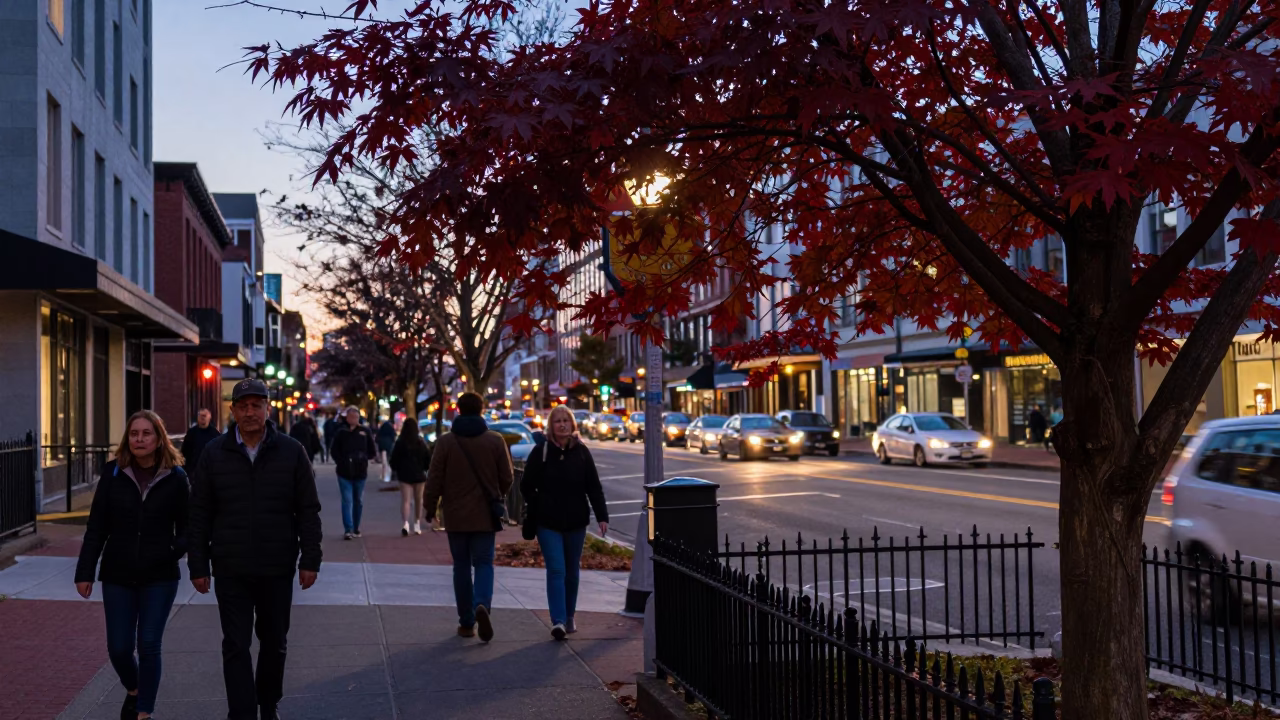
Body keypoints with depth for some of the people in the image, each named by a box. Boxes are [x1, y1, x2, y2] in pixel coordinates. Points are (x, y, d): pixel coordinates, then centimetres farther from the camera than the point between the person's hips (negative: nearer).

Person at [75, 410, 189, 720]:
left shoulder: (175, 477, -4)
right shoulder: (113, 473, -1)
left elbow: (186, 525, 3)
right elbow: (96, 527, 2)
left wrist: (178, 549, -17)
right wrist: (85, 571, 0)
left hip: (159, 577, -1)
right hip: (118, 576, 2)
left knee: (149, 646, -2)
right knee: (119, 648, 6)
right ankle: (133, 691, 36)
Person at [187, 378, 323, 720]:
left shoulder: (291, 452, -2)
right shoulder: (214, 454, 0)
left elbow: (308, 510, 0)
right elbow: (199, 514, 2)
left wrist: (310, 560, -4)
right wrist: (198, 566, 0)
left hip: (278, 569, 1)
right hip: (231, 571, -1)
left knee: (275, 642, 15)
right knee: (236, 646, 0)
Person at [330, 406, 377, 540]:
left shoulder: (365, 432, 0)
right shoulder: (341, 432, -3)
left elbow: (372, 452, 6)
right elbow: (334, 451, 2)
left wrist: (363, 458, -6)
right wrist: (341, 462, -9)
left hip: (360, 472, 2)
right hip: (344, 473, -2)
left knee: (358, 501, 12)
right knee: (347, 501, -7)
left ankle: (355, 528, 25)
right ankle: (348, 530, -10)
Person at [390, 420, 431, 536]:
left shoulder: (399, 443, -7)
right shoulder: (422, 442, -2)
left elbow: (394, 461, -1)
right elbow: (428, 460, 3)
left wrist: (396, 469, 18)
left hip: (405, 475, -2)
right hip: (419, 475, 2)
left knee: (405, 500, -5)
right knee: (418, 500, 15)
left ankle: (406, 523, -25)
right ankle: (417, 525, 21)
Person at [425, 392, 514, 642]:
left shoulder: (445, 441, -5)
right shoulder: (495, 440, -3)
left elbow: (434, 480, -5)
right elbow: (507, 477, 1)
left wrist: (430, 508, 8)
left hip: (456, 515, 0)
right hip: (485, 515, 0)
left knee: (461, 566, 11)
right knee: (484, 563, 6)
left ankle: (466, 623, 13)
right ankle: (482, 604, -21)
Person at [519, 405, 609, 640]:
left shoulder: (581, 452, 0)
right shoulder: (540, 451, -4)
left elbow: (594, 487, -1)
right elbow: (526, 486, 3)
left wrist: (602, 516, -8)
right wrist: (538, 509, 1)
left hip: (576, 523, 2)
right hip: (548, 523, -2)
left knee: (572, 572, 12)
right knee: (556, 570, -10)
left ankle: (569, 618, 27)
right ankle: (558, 621, -13)